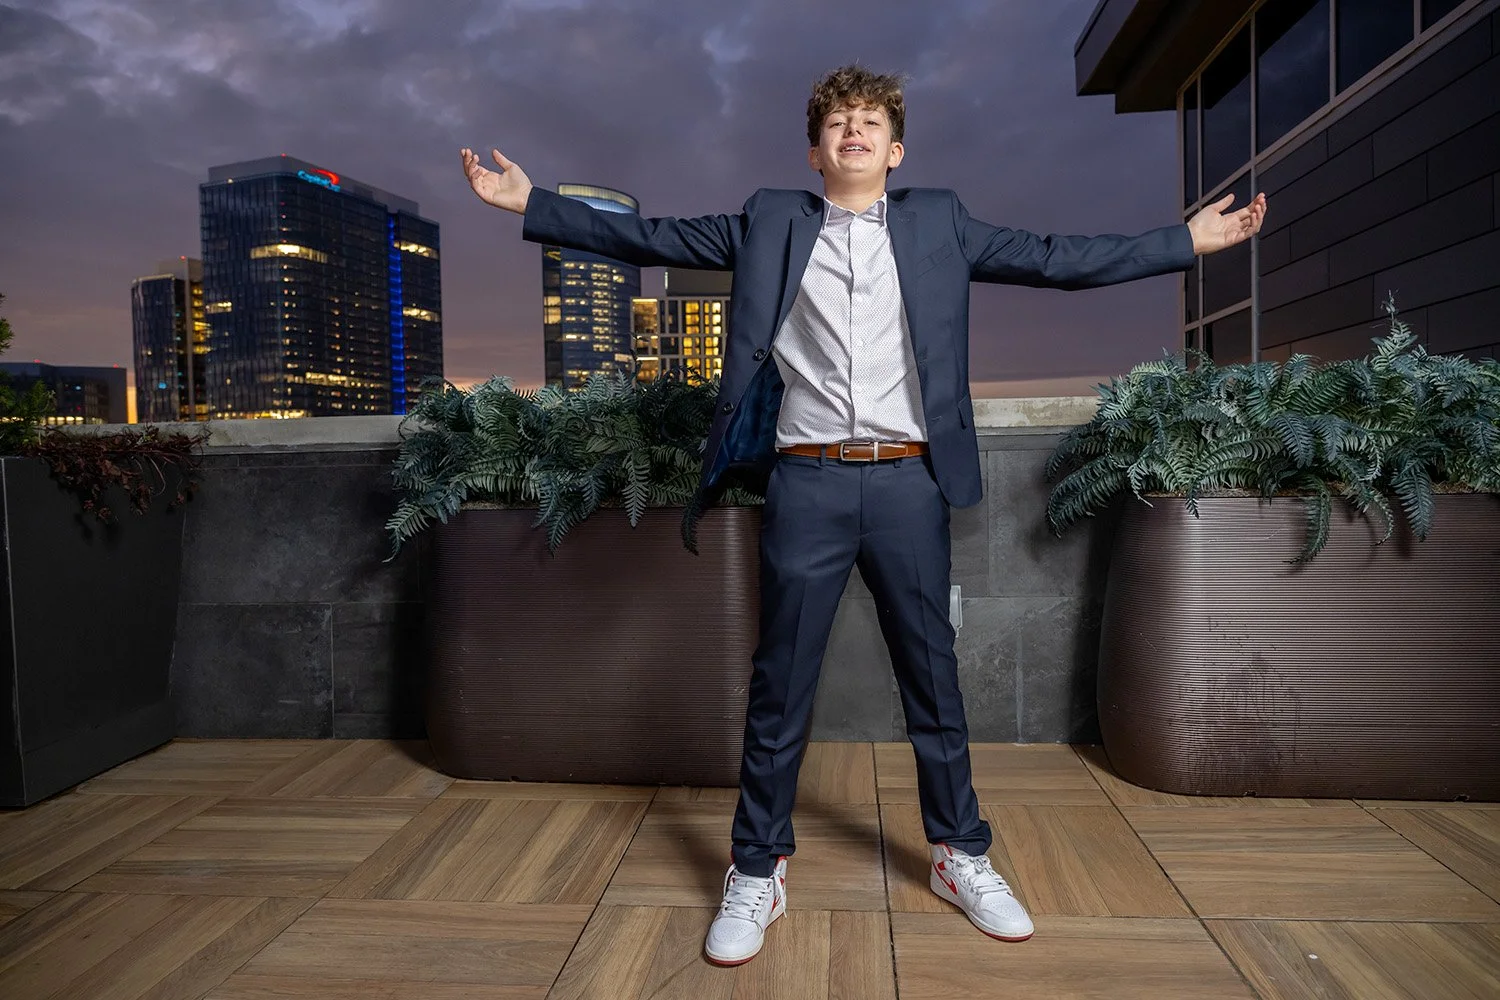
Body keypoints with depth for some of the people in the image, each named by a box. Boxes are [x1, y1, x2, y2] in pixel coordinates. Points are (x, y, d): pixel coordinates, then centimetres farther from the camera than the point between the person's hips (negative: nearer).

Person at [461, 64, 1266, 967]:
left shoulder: (938, 223, 13)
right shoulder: (771, 223, 11)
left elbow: (1056, 259, 12)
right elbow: (650, 238, 10)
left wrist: (1189, 241, 10)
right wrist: (531, 203, 6)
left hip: (909, 484, 1)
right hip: (806, 484, -1)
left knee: (935, 681, 11)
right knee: (779, 690, 5)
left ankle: (961, 856, 30)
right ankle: (758, 874, 21)